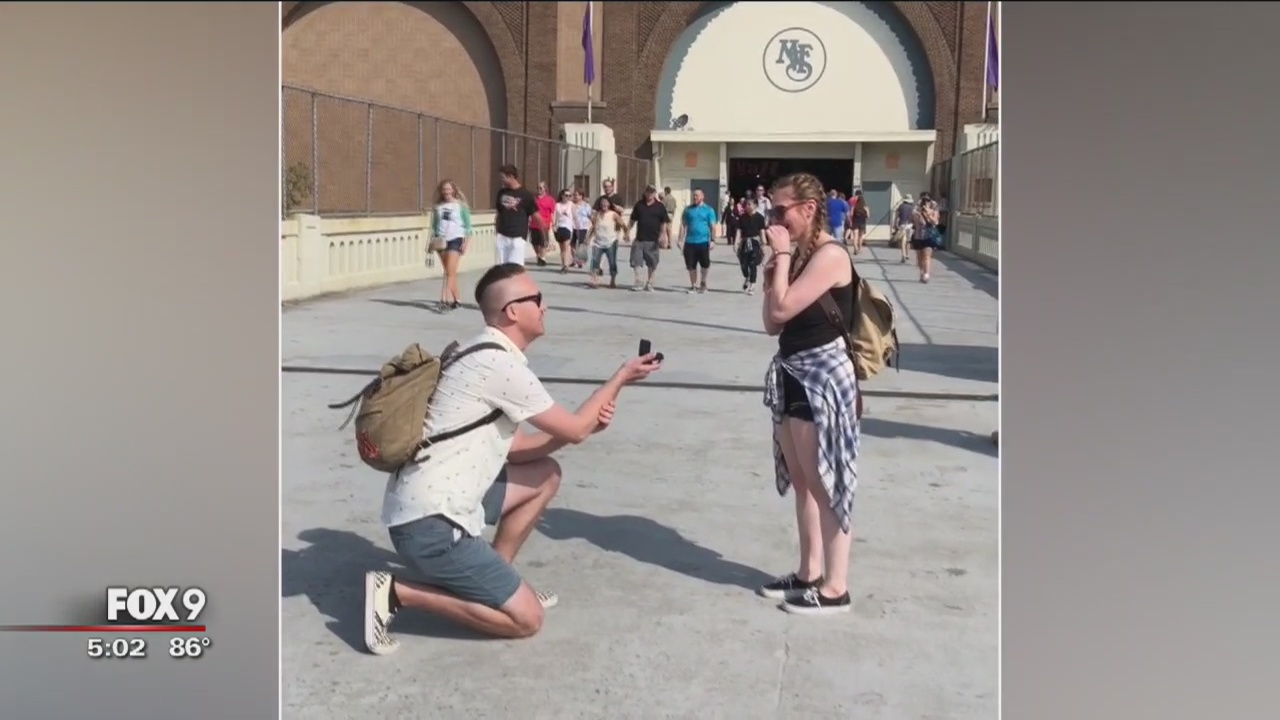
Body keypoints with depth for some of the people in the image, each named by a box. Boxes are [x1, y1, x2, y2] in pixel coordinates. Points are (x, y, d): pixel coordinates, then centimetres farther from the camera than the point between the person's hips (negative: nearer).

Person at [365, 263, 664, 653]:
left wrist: (587, 420, 6)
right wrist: (621, 378, 7)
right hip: (429, 523, -10)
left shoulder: (488, 356, 12)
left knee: (546, 475, 18)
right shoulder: (500, 364, -17)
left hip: (437, 502, 10)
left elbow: (513, 448, 16)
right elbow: (575, 431, -6)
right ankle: (397, 593, -5)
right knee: (526, 619, -5)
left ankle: (495, 582, 19)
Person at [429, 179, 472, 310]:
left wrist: (467, 241, -8)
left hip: (455, 239, -5)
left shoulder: (460, 205, -1)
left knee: (450, 272, -14)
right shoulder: (438, 207, 10)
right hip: (442, 241, 5)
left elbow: (468, 224, -1)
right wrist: (432, 241, 9)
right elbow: (434, 225, 16)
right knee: (448, 272, 9)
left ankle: (445, 299, -20)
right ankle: (455, 299, 17)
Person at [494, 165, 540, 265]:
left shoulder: (525, 194, -6)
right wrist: (496, 233, 16)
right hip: (502, 237, 5)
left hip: (517, 238, -4)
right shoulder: (502, 192, 8)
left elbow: (536, 216, -5)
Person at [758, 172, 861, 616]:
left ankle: (835, 588, 7)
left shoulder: (830, 255, -15)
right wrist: (774, 266, 1)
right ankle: (809, 572, 26)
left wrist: (782, 255, -14)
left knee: (825, 483, -2)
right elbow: (772, 324, 10)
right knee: (802, 481, 15)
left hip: (823, 376, -10)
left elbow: (782, 309, -23)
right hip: (793, 374, 10)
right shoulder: (799, 256, 12)